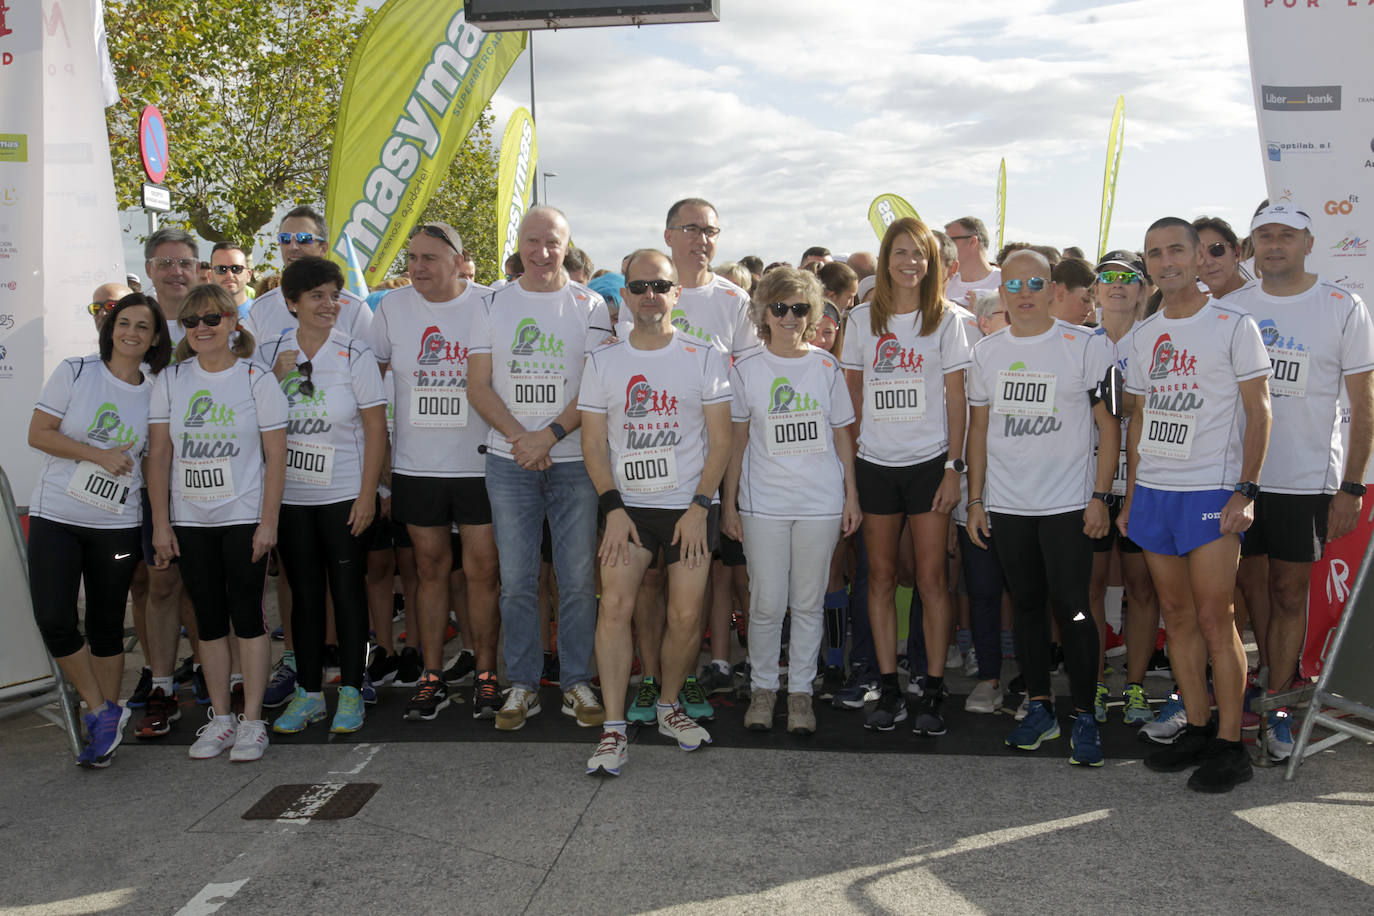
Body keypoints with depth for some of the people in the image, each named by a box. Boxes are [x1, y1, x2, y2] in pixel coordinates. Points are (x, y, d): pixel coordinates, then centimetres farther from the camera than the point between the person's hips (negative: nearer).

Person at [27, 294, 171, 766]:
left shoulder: (153, 394, 6)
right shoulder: (75, 372, -2)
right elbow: (38, 433, -3)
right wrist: (99, 455, -13)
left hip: (117, 523, 2)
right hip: (55, 516, -1)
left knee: (106, 626, 7)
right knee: (54, 621, -10)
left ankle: (104, 718, 21)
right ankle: (103, 712, 6)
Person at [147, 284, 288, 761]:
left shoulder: (258, 380, -3)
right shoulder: (170, 380, 4)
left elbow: (275, 457, -5)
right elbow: (158, 454, 5)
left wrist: (269, 522, -9)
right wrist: (160, 522, 1)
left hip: (244, 518, -3)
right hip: (189, 520, 3)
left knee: (246, 614, -1)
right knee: (208, 618, 9)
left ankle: (252, 720, 9)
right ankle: (220, 718, 19)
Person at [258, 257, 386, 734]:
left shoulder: (355, 355, -3)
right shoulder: (270, 355, 4)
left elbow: (375, 429, -4)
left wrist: (367, 495, -9)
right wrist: (277, 380, -8)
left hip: (344, 495, -3)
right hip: (289, 495, 3)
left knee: (348, 590, 3)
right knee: (304, 593, 9)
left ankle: (350, 691, 14)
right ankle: (308, 692, 20)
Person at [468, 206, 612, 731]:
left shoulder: (589, 306, 3)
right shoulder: (493, 305, 8)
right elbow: (478, 386, 3)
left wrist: (549, 434, -14)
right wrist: (520, 437, -11)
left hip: (575, 459, -1)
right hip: (509, 461, 1)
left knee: (578, 579, 3)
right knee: (516, 580, 5)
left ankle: (577, 682, 16)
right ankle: (522, 683, 18)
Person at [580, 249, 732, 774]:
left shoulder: (703, 358, 3)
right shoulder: (602, 362, 6)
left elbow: (720, 440, 1)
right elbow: (594, 442, 4)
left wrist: (699, 507, -8)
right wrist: (613, 508, -7)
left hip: (690, 507, 0)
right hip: (626, 505, 1)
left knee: (686, 616, -1)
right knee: (615, 604, -12)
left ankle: (669, 706, 23)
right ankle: (613, 727, -5)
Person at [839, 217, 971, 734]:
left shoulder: (946, 321, 3)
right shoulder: (861, 320, 8)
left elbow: (955, 399, 1)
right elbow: (852, 394, 10)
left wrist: (954, 467, -6)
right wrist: (848, 464, 3)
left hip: (929, 462, -2)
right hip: (875, 464, 2)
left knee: (932, 579, -2)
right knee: (881, 576, 5)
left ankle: (933, 693, 7)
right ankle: (888, 689, 13)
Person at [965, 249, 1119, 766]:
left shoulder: (1085, 346, -2)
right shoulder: (986, 351, 9)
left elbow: (1108, 426, -1)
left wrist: (1100, 496, -8)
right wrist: (975, 500, 8)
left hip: (1068, 504, -4)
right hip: (1006, 505, 4)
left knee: (1072, 609, -5)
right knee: (1026, 606, 11)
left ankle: (1084, 717, 8)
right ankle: (1039, 708, 22)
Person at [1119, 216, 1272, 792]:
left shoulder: (1234, 325, -2)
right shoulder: (1143, 334, 14)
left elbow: (1258, 411, -5)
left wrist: (1246, 489, -14)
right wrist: (1130, 497, 13)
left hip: (1211, 491, -5)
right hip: (1152, 491, 5)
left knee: (1214, 619, -6)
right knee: (1177, 617, 9)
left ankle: (1230, 745, 4)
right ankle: (1197, 730, 19)